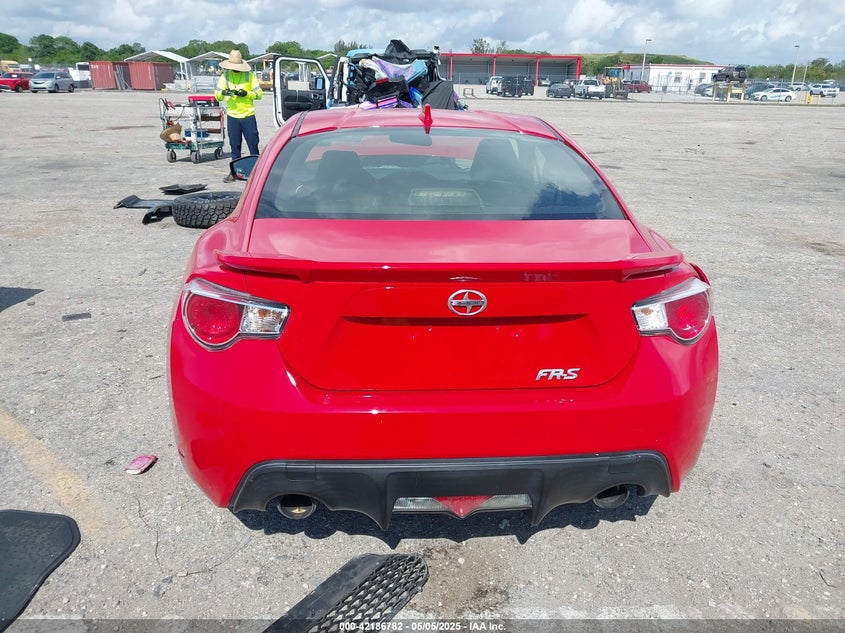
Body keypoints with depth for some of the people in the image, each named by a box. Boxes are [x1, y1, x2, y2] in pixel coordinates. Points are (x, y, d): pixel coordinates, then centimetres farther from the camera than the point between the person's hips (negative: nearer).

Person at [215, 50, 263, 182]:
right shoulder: (225, 76, 5)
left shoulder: (249, 75, 0)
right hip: (232, 116, 2)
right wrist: (223, 93, -21)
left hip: (248, 115, -2)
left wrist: (246, 93, -19)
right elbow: (217, 95, 1)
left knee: (253, 144, 1)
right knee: (234, 145, 7)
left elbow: (259, 93, -2)